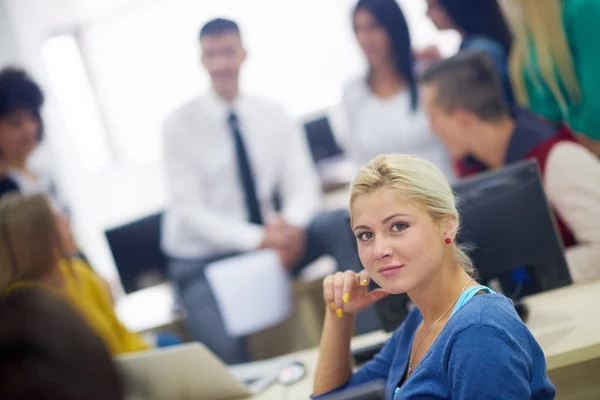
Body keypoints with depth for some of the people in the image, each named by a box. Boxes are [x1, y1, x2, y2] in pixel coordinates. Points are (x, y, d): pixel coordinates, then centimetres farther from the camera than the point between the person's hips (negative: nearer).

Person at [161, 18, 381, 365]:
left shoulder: (273, 116, 3)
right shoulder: (180, 125, -8)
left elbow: (303, 184, 0)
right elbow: (190, 210, -13)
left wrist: (291, 224, -24)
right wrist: (257, 239, -26)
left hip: (272, 242, 4)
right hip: (205, 260, -3)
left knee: (344, 224, -22)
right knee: (225, 348, -31)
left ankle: (371, 339, -17)